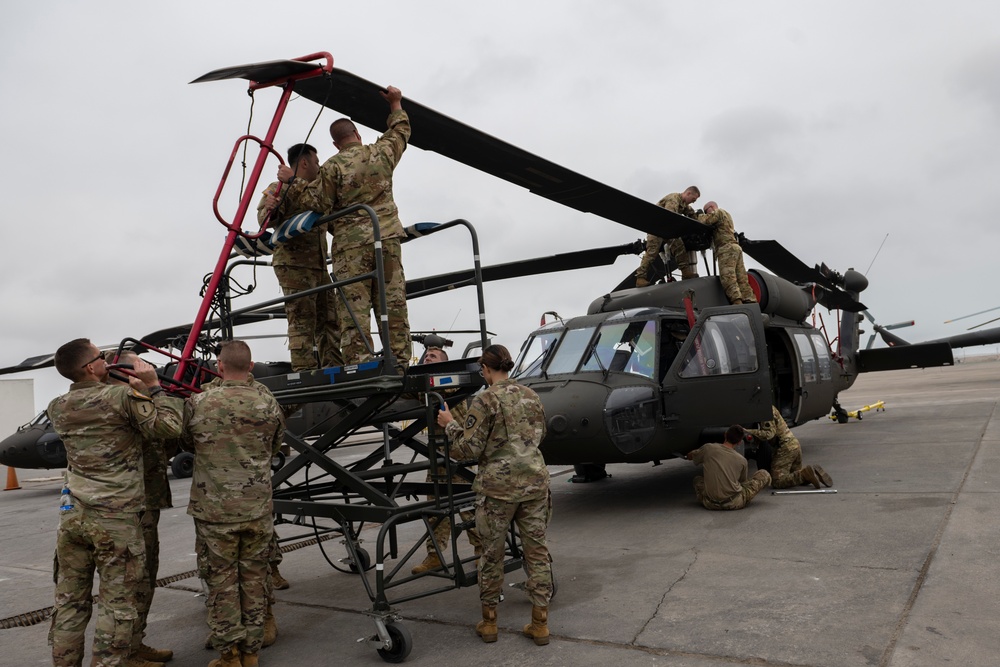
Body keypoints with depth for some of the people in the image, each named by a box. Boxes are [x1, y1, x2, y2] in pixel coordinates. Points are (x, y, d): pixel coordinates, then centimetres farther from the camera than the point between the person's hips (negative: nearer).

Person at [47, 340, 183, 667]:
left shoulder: (58, 407, 6)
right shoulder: (122, 398, -13)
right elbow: (169, 427, -11)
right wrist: (154, 386, -5)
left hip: (72, 515, 6)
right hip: (115, 519, -6)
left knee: (70, 600, 14)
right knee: (116, 601, 5)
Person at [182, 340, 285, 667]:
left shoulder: (198, 402, -10)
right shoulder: (267, 402, -5)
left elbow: (188, 443, 8)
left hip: (213, 507, -2)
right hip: (257, 506, 2)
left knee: (221, 579, 10)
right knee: (254, 577, 12)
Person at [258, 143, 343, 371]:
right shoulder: (280, 188, -2)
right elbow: (266, 219, -16)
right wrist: (269, 210, -37)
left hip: (319, 267, 9)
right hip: (294, 266, -9)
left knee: (329, 320, 8)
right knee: (302, 320, -11)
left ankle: (334, 369, 14)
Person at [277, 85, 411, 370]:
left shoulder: (332, 167, -3)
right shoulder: (382, 152, 9)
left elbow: (317, 203, -4)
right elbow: (400, 132, 27)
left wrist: (292, 181, 7)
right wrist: (395, 104, 42)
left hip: (351, 242, -3)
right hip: (387, 237, 4)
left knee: (354, 304, -2)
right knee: (393, 301, 4)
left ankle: (359, 362, -6)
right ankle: (399, 359, 5)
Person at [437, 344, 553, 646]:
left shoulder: (484, 401, -10)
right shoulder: (530, 395, 7)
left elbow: (469, 449, -10)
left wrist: (449, 424, 3)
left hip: (498, 486, -4)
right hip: (535, 482, 5)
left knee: (492, 554, 10)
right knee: (537, 550, 10)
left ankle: (488, 622, 24)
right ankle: (540, 624, 14)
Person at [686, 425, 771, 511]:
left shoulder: (708, 448, -3)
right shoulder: (742, 460, -1)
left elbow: (689, 456, 17)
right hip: (734, 503, -2)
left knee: (697, 479, 35)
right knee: (765, 475, 11)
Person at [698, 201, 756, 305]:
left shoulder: (718, 212, 6)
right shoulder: (727, 215, 34)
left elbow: (705, 221, -9)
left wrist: (700, 216, 11)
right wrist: (702, 216, 20)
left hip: (726, 248, -9)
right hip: (736, 248, 9)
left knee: (727, 277, -20)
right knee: (741, 278, -1)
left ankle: (736, 302, -34)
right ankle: (751, 302, -11)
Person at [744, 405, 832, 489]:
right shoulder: (771, 408, 17)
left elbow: (769, 434, -22)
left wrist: (748, 431, -27)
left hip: (785, 448, -10)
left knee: (777, 481, -10)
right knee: (796, 474, 24)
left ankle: (805, 474, -19)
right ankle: (814, 472, 2)